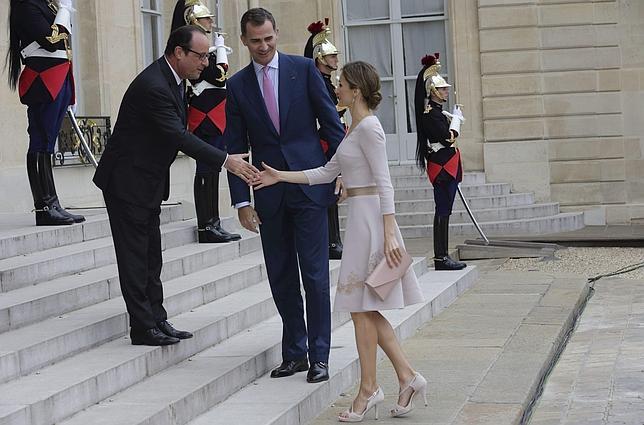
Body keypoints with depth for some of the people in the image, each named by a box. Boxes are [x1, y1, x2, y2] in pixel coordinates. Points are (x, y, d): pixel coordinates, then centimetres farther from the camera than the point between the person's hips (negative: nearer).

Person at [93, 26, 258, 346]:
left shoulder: (172, 79, 6)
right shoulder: (153, 86, -26)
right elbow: (178, 136, -32)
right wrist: (226, 161, -34)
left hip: (149, 182, 10)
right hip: (127, 181, -10)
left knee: (150, 256, 12)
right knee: (135, 256, -4)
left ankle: (157, 320, 18)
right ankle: (143, 327, 1)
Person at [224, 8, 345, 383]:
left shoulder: (304, 69, 1)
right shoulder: (238, 85, 6)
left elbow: (331, 123, 2)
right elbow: (235, 147, 6)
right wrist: (242, 200, 0)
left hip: (309, 186, -2)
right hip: (270, 195, 3)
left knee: (315, 275, -4)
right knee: (282, 278, 7)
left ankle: (319, 355, 3)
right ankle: (295, 353, 17)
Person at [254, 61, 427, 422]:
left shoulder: (368, 127, -12)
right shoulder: (357, 128, 17)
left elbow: (384, 183, -17)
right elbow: (327, 172, 20)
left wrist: (388, 235, -22)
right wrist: (281, 177, 17)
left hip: (370, 218, -10)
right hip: (361, 218, 10)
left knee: (362, 306, -3)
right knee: (366, 308, 10)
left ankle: (369, 389, 5)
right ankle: (407, 376, 11)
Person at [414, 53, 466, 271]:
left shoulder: (436, 111, 17)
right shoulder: (430, 114, -15)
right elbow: (449, 136, -20)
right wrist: (457, 117, -8)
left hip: (446, 168, 10)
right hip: (442, 167, -10)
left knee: (443, 212, 11)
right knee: (443, 212, -8)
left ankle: (442, 256, 14)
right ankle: (441, 257, -6)